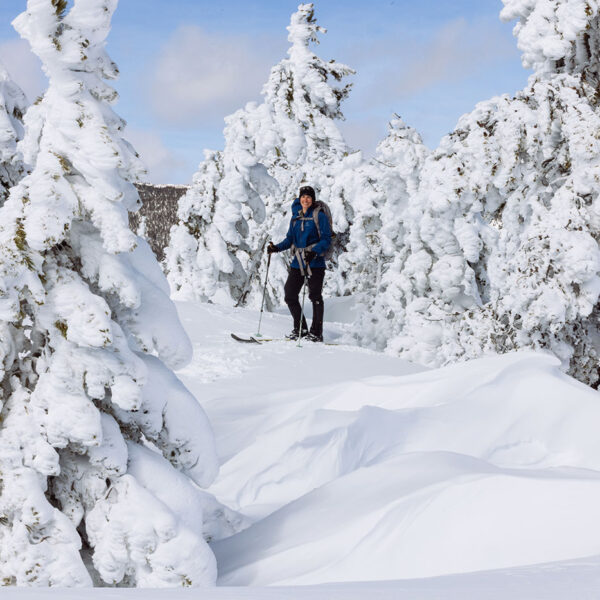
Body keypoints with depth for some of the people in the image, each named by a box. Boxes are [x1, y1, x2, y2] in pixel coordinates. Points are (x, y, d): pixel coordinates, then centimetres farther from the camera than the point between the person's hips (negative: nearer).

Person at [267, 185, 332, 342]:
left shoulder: (319, 216, -4)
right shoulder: (296, 217, 13)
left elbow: (326, 240, -9)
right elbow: (290, 239, 18)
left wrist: (314, 252, -24)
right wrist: (276, 247, 1)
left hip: (315, 263, -6)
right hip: (298, 262, 6)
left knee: (315, 296, -4)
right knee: (290, 296, 1)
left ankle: (316, 333, 3)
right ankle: (300, 329, 14)